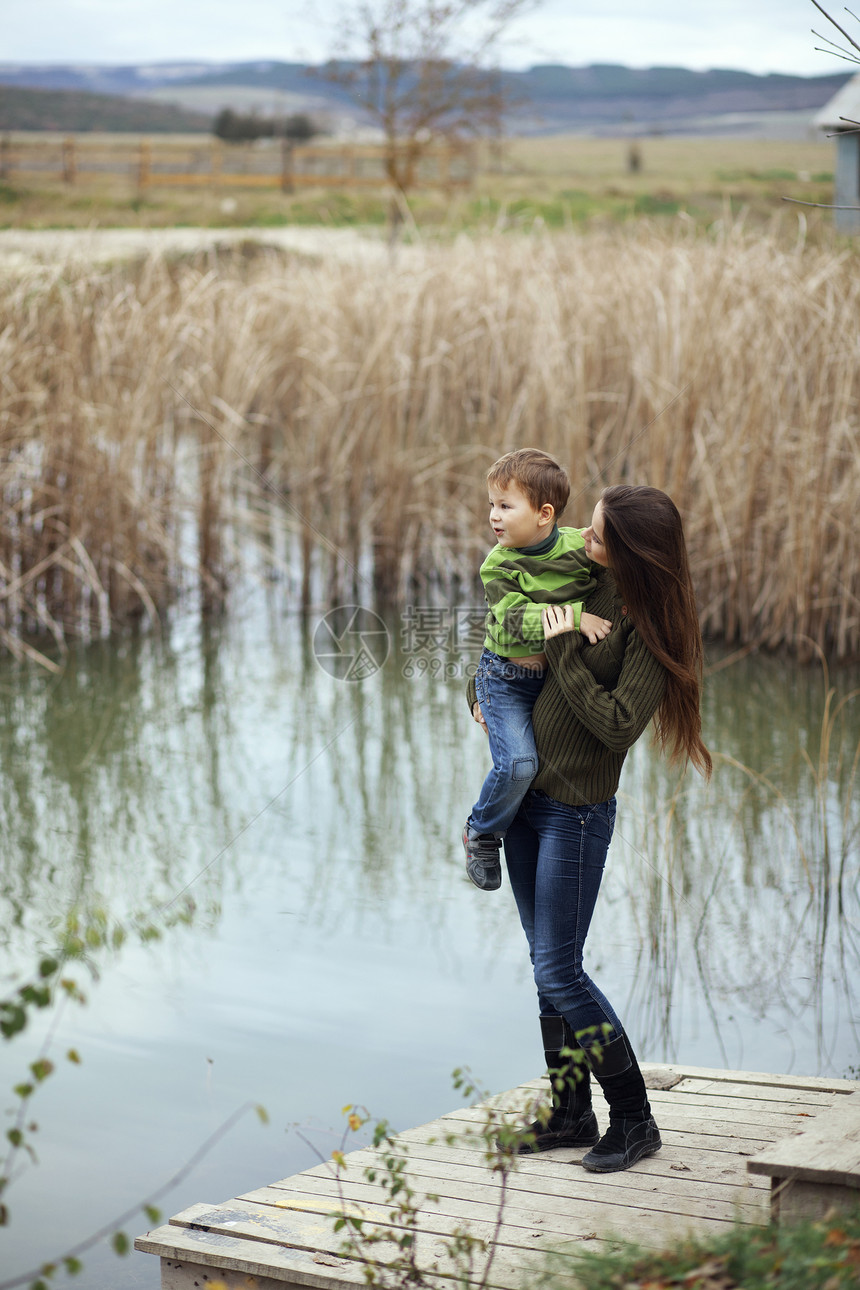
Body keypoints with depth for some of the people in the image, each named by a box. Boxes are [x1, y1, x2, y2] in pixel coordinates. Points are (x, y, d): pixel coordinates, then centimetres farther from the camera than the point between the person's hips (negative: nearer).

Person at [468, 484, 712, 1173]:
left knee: (559, 971, -6)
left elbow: (618, 726, -22)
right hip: (528, 797, 8)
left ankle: (635, 1121, 6)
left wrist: (564, 653, -21)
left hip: (577, 810, -8)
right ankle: (571, 1115, 22)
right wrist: (483, 690, 14)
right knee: (547, 965, 12)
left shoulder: (650, 625, -17)